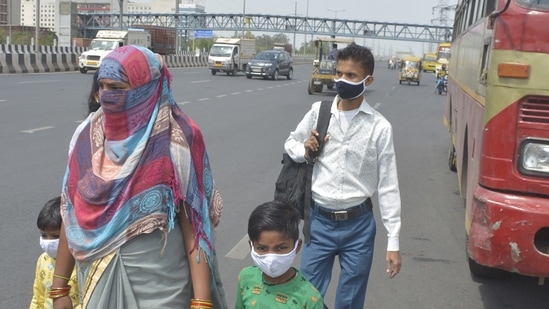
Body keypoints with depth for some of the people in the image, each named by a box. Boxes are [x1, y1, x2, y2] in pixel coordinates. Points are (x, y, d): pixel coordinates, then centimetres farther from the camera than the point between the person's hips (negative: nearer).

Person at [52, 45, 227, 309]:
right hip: (98, 280, 4)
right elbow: (72, 216, 4)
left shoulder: (176, 139, -15)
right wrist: (59, 288, 7)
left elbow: (194, 226, -15)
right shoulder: (88, 136, -2)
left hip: (160, 286, -4)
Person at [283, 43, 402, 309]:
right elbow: (290, 143, 16)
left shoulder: (379, 127, -8)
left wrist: (393, 242, -6)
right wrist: (304, 151, -9)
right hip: (319, 221, 2)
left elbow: (388, 186, -5)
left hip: (358, 225, -1)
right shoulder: (318, 112, -2)